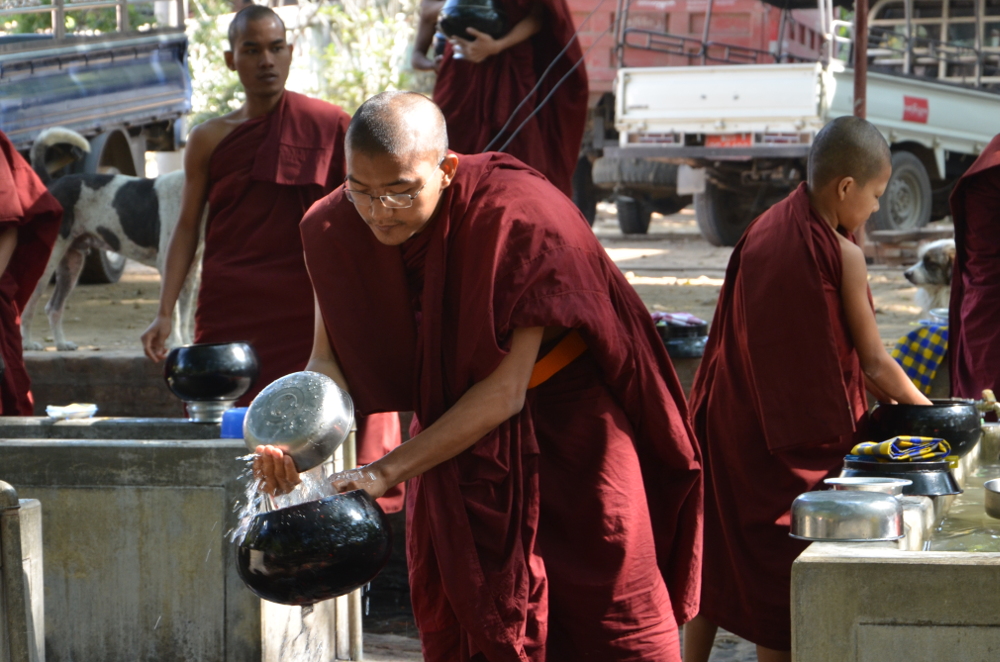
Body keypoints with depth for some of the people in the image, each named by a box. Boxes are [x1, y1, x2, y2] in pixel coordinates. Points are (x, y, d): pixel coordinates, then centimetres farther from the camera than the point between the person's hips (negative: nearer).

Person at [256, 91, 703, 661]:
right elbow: (331, 361, -10)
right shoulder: (338, 229, -16)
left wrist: (389, 470, -34)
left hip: (566, 417, -4)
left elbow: (504, 392, -30)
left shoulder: (523, 221, -32)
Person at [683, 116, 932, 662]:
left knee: (714, 562, 15)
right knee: (780, 576, 2)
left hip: (727, 424, 6)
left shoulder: (760, 232, 4)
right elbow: (873, 365, -10)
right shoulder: (842, 255, -14)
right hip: (794, 443, -6)